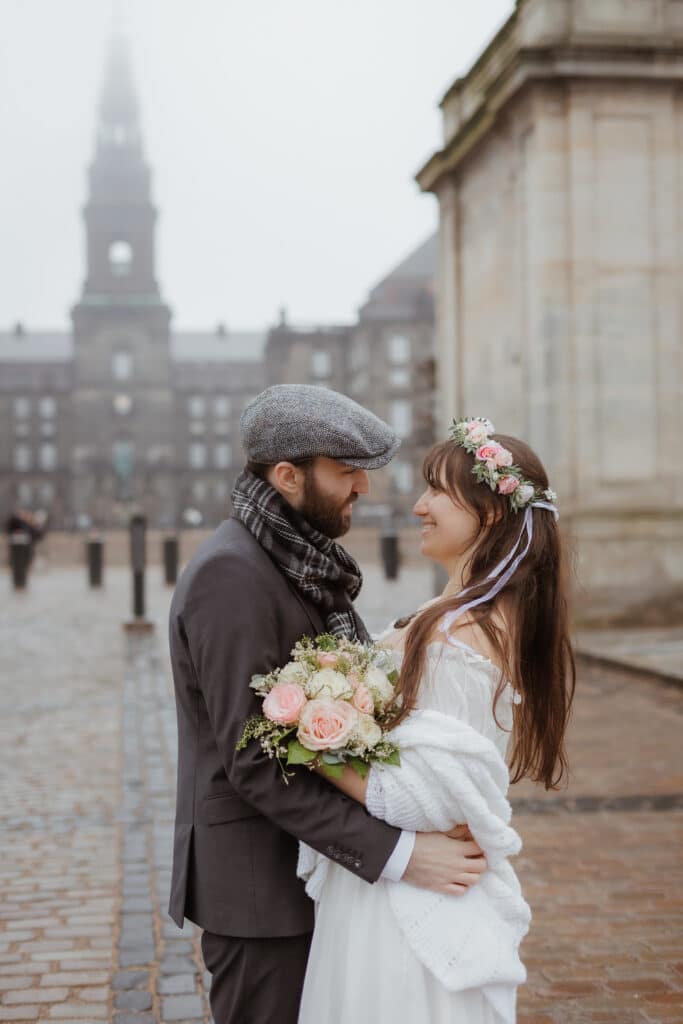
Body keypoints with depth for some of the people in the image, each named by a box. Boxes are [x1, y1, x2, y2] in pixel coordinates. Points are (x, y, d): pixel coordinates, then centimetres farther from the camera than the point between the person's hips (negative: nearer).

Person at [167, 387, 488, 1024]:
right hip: (258, 886, -9)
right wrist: (396, 854, -25)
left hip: (309, 868, 9)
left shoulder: (303, 560, 9)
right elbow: (254, 764, -24)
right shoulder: (229, 575, -21)